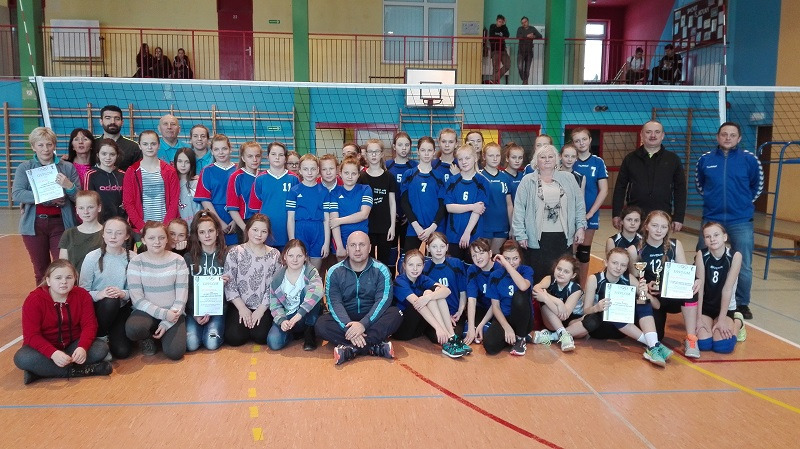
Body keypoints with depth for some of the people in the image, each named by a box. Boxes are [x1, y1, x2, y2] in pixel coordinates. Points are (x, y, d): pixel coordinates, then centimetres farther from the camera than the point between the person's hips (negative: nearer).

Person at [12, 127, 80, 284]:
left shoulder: (67, 168, 5)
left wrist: (69, 186, -20)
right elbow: (16, 195, -8)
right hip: (34, 224, 1)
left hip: (61, 224, -1)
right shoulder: (24, 168, 5)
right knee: (41, 271, 11)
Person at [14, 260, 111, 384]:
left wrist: (82, 347, -32)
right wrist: (53, 353, -37)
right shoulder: (33, 300, -15)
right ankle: (76, 370, -29)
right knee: (21, 358, -33)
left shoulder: (82, 295, -7)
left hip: (73, 344, 2)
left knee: (102, 348, -25)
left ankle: (40, 370, -23)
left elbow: (89, 325, -11)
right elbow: (32, 335, -20)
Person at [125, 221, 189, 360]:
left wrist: (167, 323, -13)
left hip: (172, 314, 0)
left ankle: (164, 331, 13)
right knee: (133, 329, -35)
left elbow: (181, 297, -4)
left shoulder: (178, 260, -1)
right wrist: (163, 313, -18)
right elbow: (137, 299, -8)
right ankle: (147, 338, 3)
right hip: (146, 312, 0)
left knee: (175, 352, -22)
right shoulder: (136, 262, -3)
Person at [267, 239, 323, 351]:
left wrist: (299, 314, -43)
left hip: (306, 316, -1)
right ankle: (292, 332, 8)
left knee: (307, 288, -28)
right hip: (286, 317, 2)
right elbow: (275, 304, -1)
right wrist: (282, 321, -23)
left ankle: (309, 331, -14)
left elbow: (317, 291, -35)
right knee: (273, 342, -26)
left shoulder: (310, 272, -13)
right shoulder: (278, 277, -4)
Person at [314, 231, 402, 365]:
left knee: (395, 314, -28)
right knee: (321, 324, -28)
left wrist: (363, 324, -31)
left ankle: (350, 349, -34)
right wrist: (348, 327, -31)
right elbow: (335, 303, -12)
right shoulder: (334, 272, -1)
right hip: (345, 320, 1)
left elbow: (383, 300, -15)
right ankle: (375, 346, -33)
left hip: (371, 319, 0)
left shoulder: (381, 270, -3)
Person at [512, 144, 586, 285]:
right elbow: (519, 209, -2)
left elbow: (579, 205, 11)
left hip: (563, 237, 2)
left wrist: (580, 227, 2)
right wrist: (520, 235, -7)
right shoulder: (527, 181, 2)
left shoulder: (568, 179, 9)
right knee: (538, 278, 1)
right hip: (537, 238, -2)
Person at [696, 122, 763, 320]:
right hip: (711, 218, 1)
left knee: (744, 266, 3)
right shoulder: (705, 159, 0)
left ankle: (742, 304, 19)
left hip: (741, 221, -1)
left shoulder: (749, 159, -3)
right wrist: (713, 199, 10)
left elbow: (758, 185, 11)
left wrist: (743, 201, 8)